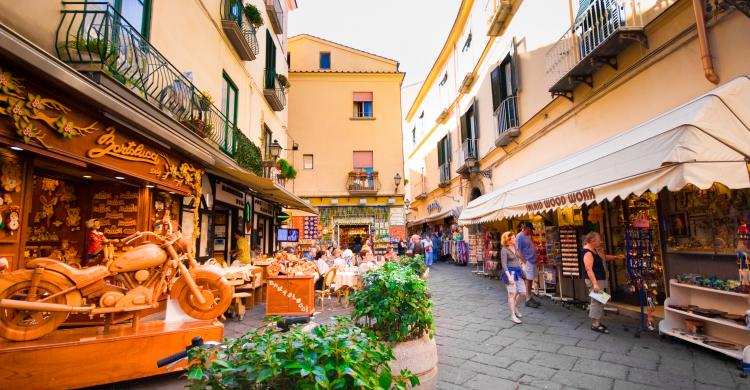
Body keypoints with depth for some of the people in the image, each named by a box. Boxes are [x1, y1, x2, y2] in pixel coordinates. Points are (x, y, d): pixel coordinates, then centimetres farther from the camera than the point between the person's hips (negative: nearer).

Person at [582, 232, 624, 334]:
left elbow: (603, 257, 31)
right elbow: (589, 269, -28)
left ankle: (597, 322, 23)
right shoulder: (588, 252, -21)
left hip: (599, 280, 11)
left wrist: (616, 257, 23)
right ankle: (595, 324, -1)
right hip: (595, 281, -11)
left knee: (599, 302, 14)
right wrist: (595, 284, -33)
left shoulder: (594, 250, 12)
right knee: (597, 302, -7)